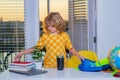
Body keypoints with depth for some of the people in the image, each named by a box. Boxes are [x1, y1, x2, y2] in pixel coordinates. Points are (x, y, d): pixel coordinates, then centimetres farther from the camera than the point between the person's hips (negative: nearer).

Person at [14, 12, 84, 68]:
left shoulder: (64, 35, 3)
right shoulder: (45, 36, 2)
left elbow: (71, 48, 10)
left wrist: (78, 55, -4)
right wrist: (22, 53, -5)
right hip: (48, 66, 0)